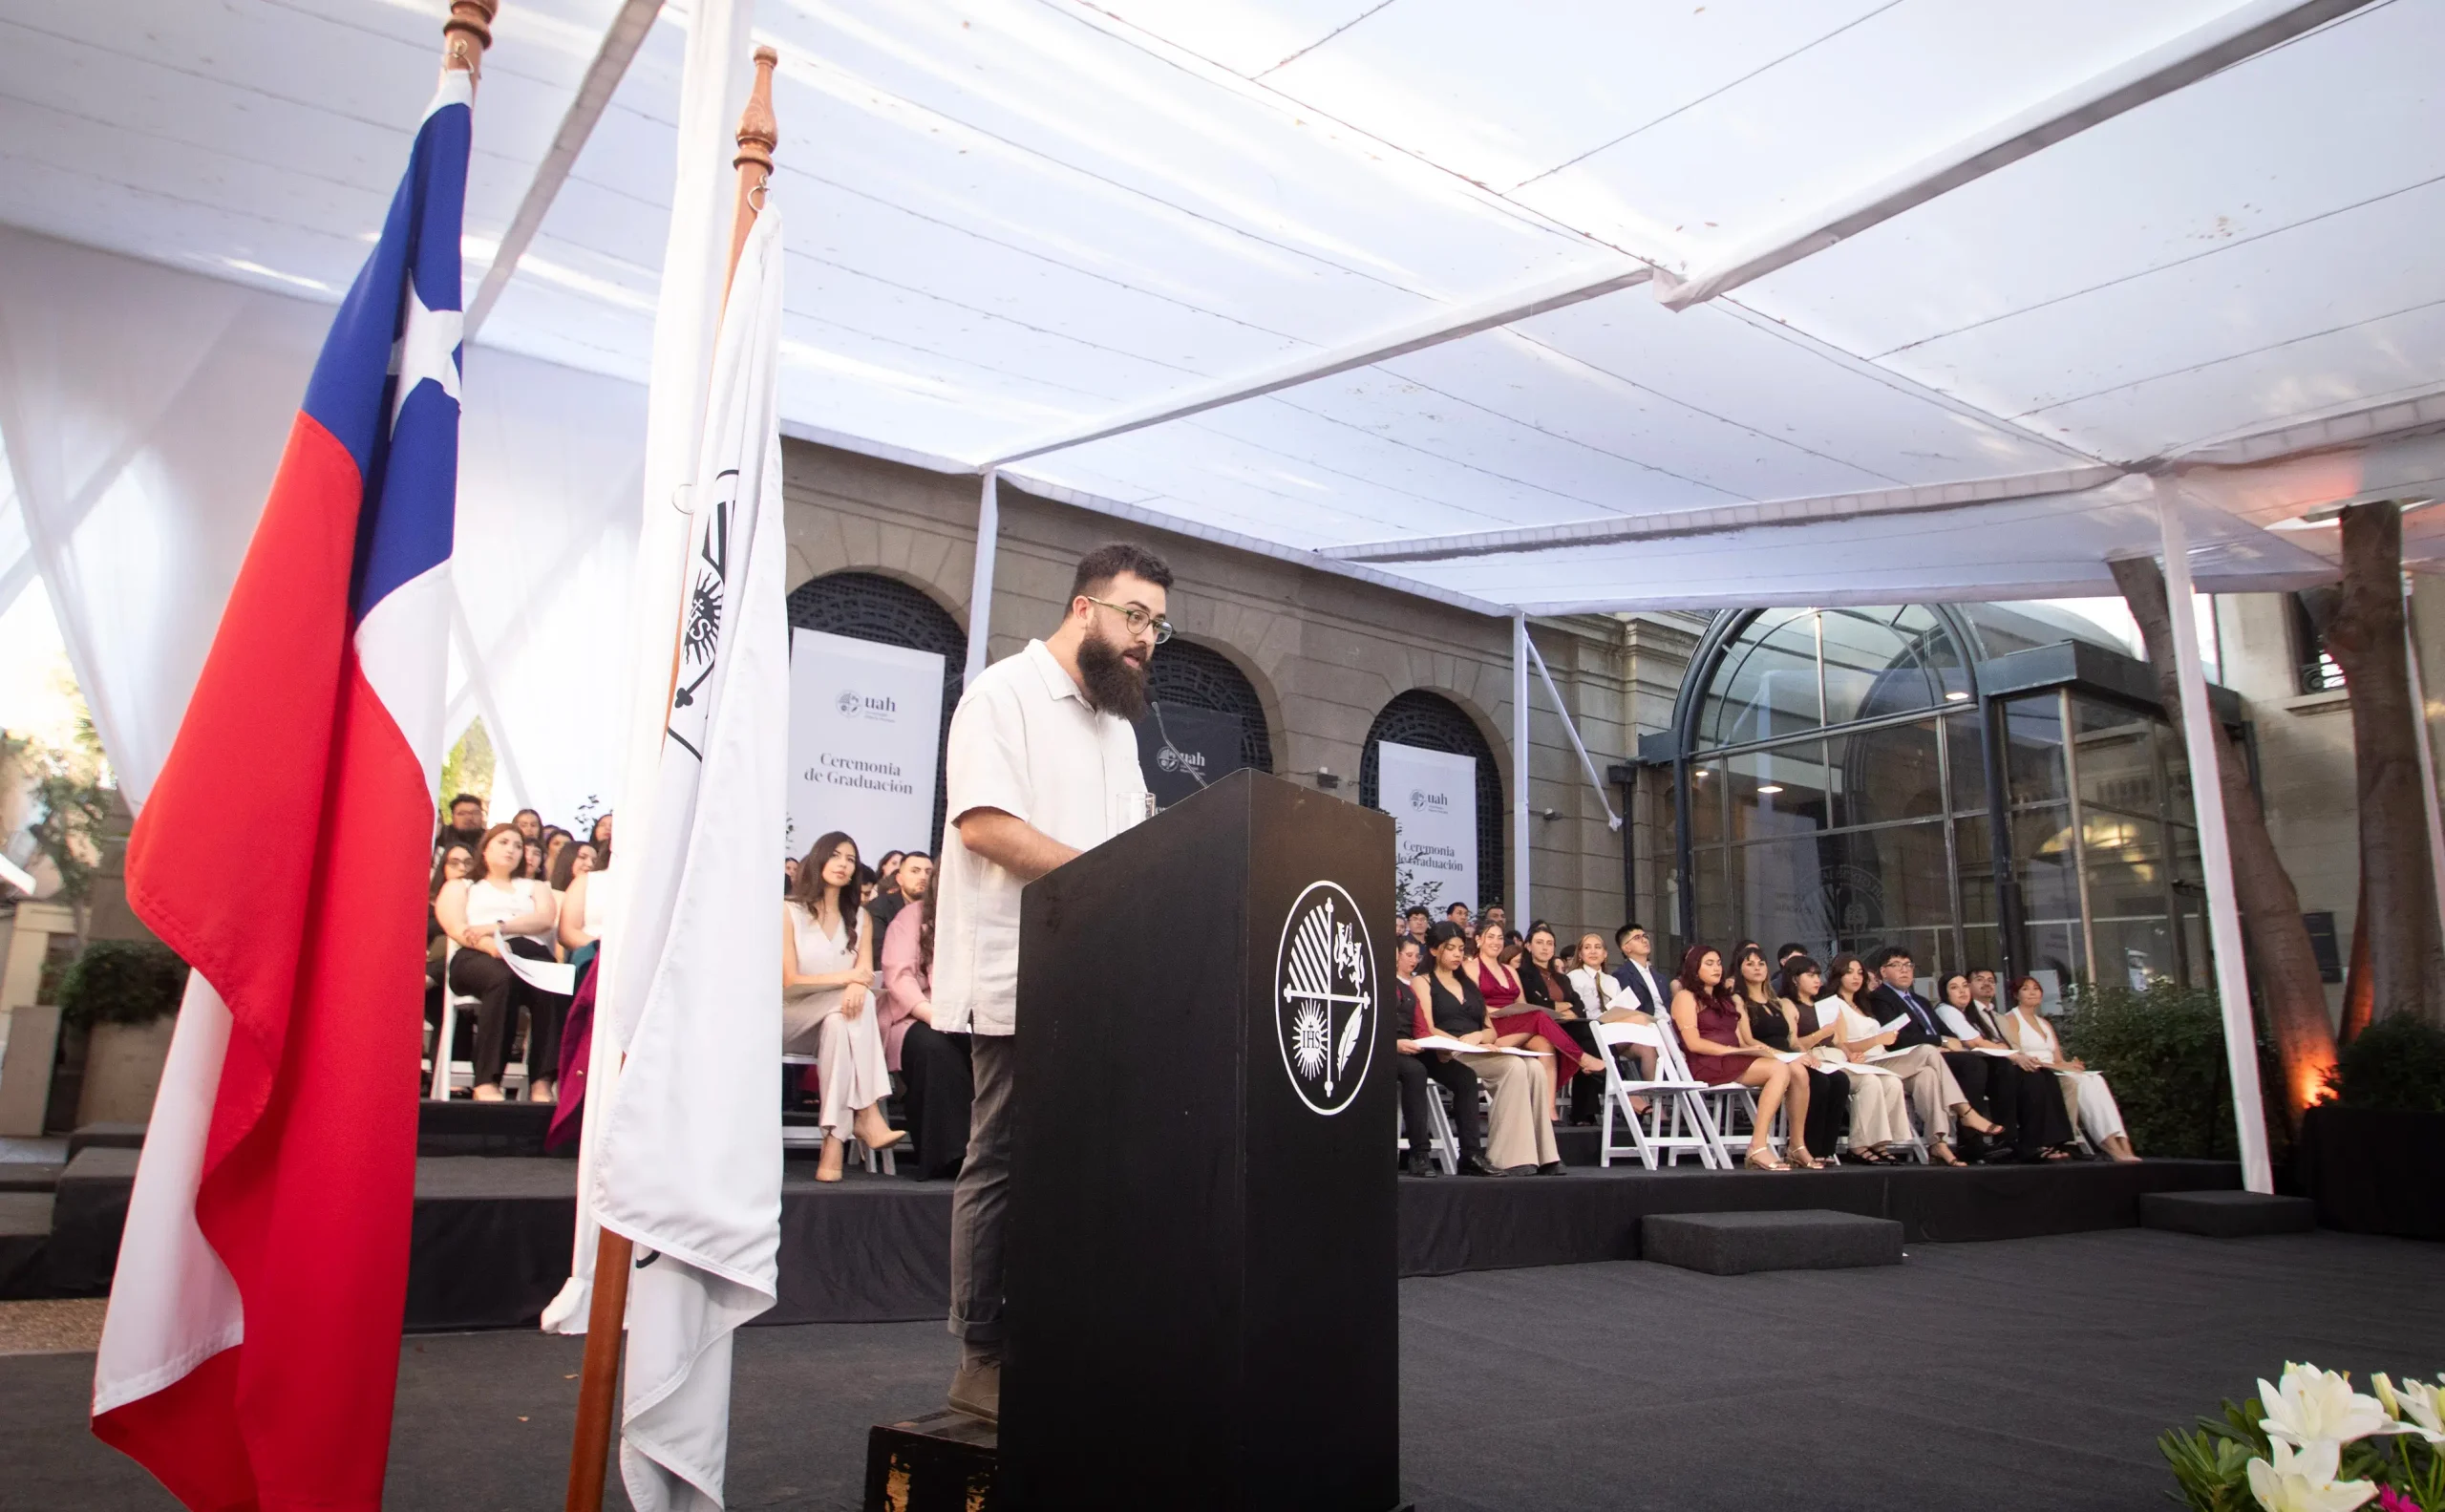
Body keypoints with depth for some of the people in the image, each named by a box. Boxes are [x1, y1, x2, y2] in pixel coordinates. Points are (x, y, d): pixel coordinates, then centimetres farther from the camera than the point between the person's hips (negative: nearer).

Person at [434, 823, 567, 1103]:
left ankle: (542, 1082, -44)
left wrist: (497, 927, -6)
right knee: (504, 979, -41)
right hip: (478, 957, -2)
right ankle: (487, 1082, -43)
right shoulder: (460, 886, 28)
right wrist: (488, 944, -16)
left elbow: (546, 919, 11)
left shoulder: (534, 887, 34)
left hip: (532, 954, 2)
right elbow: (455, 928, 7)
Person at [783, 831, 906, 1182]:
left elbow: (865, 975, -2)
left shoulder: (860, 918, 13)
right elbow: (788, 982, -10)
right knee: (851, 1007, -32)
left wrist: (858, 987, -27)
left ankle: (836, 1138, -40)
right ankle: (866, 1116, -40)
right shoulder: (789, 911, -1)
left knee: (843, 1020, -34)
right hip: (790, 1019, -3)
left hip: (836, 1019, 3)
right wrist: (847, 977, -16)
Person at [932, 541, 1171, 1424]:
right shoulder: (1005, 692, -3)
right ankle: (983, 1358, 8)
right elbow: (983, 822, -15)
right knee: (1004, 1165, -2)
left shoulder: (1118, 723, 21)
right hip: (1020, 977, -7)